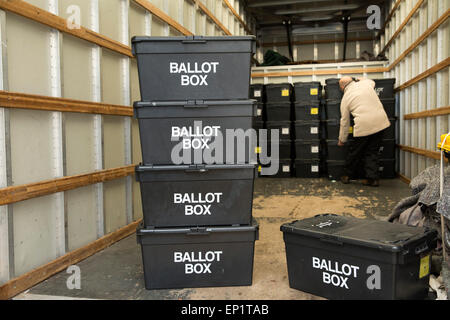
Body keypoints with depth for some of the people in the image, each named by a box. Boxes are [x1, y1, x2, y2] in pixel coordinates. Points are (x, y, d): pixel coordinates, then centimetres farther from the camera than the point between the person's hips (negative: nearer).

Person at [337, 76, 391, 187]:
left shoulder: (345, 98, 7)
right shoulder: (366, 83, 11)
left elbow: (345, 122, 11)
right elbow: (372, 82, 40)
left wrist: (342, 140, 20)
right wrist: (359, 79, 51)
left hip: (363, 125, -3)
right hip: (380, 122, 4)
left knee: (354, 152, 13)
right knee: (373, 152, 13)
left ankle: (348, 176, 27)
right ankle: (373, 178, 11)